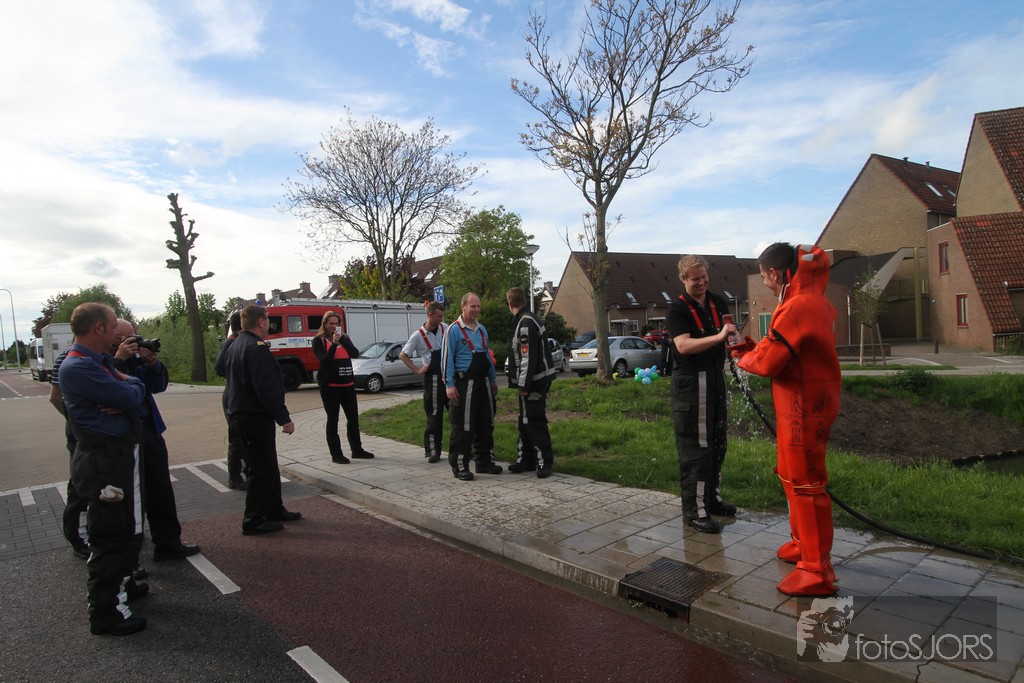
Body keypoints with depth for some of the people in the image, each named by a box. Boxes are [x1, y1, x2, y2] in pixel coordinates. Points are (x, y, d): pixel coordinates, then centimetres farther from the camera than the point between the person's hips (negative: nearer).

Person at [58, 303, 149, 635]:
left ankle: (120, 583, 42)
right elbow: (133, 395, -25)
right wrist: (132, 382, -3)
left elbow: (136, 393, 7)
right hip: (107, 461, -10)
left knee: (123, 529, 24)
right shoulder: (79, 367, -21)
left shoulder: (99, 361, 11)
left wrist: (124, 396, -15)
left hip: (118, 455, 10)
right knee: (117, 535, -1)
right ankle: (105, 613, 12)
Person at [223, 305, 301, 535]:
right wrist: (284, 418, -21)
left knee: (268, 466, 19)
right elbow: (267, 388, -25)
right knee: (262, 469, -1)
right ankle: (253, 521, 6)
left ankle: (274, 510, 29)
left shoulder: (236, 346, 14)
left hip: (241, 414, 11)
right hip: (256, 417, -11)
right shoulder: (257, 348, -19)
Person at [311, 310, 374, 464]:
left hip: (347, 384, 5)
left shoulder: (344, 337, 12)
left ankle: (357, 449, 22)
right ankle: (336, 454, 6)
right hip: (330, 386, -5)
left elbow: (355, 354, -3)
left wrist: (343, 339, -13)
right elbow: (324, 360, -14)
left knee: (353, 417, 10)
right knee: (332, 419, 1)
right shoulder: (319, 340, -2)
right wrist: (334, 343, -22)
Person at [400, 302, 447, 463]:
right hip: (433, 378, -4)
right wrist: (418, 370, -4)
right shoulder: (418, 335, -4)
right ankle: (432, 451, 10)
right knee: (434, 415, 0)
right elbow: (403, 355, 4)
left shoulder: (445, 328, 5)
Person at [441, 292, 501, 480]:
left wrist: (493, 380, 19)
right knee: (462, 427, -4)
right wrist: (449, 385, -16)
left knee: (486, 424, 13)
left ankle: (484, 461, 25)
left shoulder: (482, 329, 15)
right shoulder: (454, 329, -8)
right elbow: (447, 358, -11)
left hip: (483, 383, 8)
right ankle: (459, 466, 5)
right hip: (464, 384, -7)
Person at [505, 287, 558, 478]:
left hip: (533, 382, -10)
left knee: (534, 423, -5)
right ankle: (525, 460, 24)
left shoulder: (525, 323, -18)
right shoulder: (528, 320, 15)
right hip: (533, 381, 10)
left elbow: (528, 357, -23)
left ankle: (544, 462, 2)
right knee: (525, 422, 15)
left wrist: (523, 385, -20)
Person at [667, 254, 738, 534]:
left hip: (715, 378, 8)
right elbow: (683, 345, -25)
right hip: (690, 382, -8)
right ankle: (694, 511, 3)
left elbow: (729, 334, 23)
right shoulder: (678, 309, -11)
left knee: (716, 442, 16)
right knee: (695, 447, -5)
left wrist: (732, 334, 0)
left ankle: (712, 498, 32)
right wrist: (718, 336, -33)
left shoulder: (717, 302, 10)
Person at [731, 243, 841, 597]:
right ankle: (803, 543, 38)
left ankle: (817, 571, 8)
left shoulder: (797, 307, -22)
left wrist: (744, 357, -2)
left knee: (804, 483, -2)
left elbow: (766, 362, -21)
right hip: (811, 403, 10)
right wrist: (754, 347, 4)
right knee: (791, 475, 22)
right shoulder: (814, 301, 11)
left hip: (803, 408, -10)